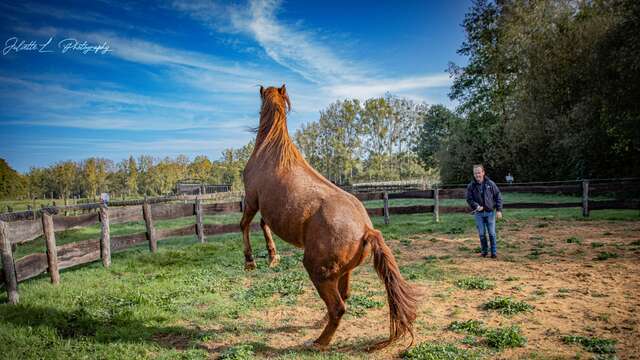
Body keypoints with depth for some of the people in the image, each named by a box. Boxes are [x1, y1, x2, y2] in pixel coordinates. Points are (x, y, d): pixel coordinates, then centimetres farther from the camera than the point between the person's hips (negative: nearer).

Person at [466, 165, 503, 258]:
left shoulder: (490, 184, -4)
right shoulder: (471, 186, -3)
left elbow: (498, 196, 1)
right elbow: (469, 199, 0)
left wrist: (499, 210, -4)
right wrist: (476, 206, -16)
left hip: (490, 212, -1)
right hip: (479, 213, 1)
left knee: (492, 233, 1)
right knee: (481, 234, 5)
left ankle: (494, 252, 14)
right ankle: (484, 251, 21)